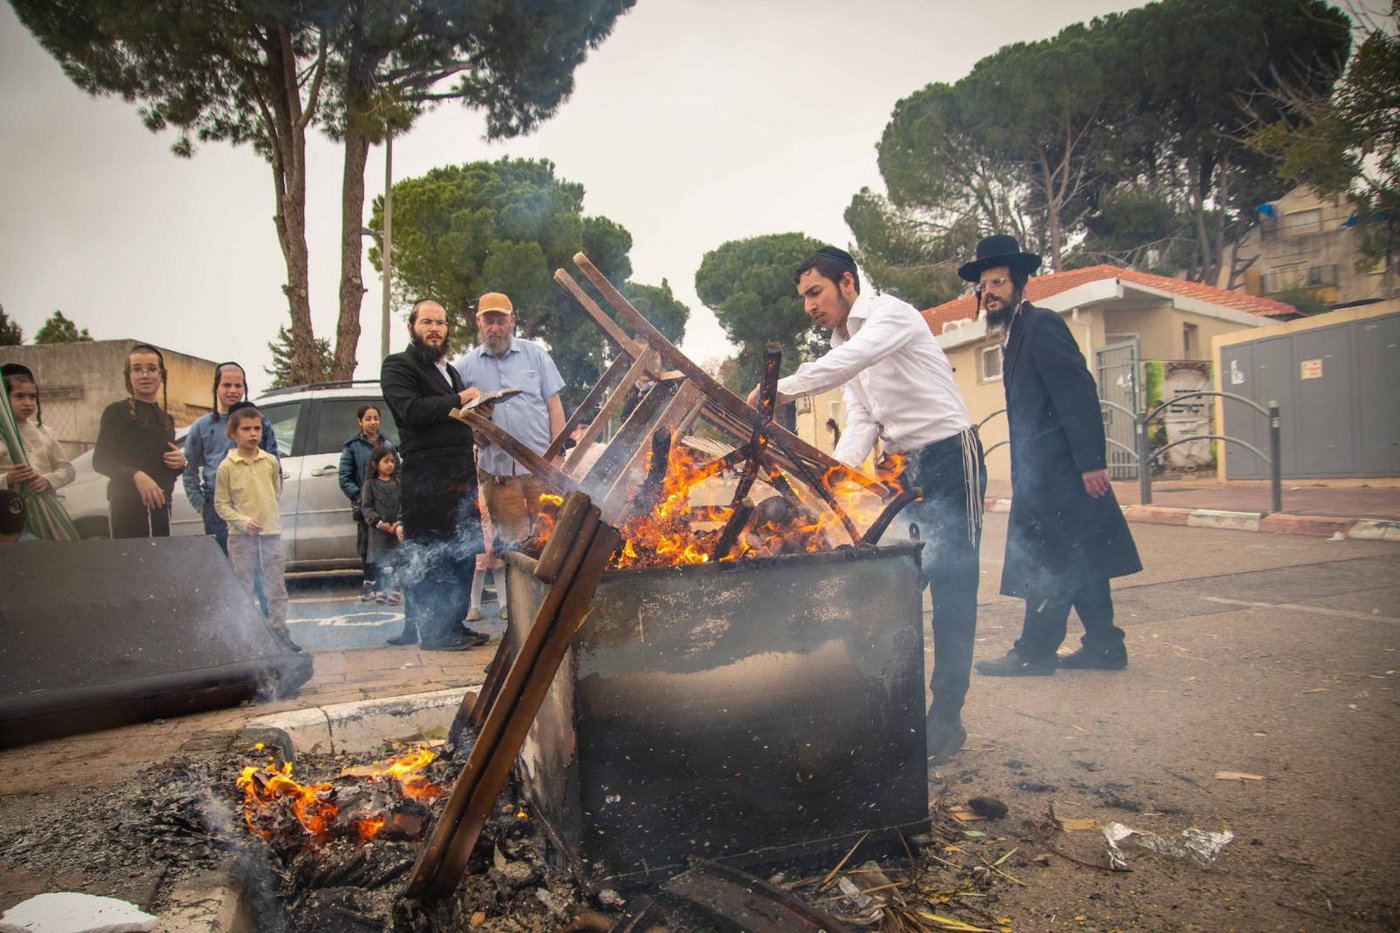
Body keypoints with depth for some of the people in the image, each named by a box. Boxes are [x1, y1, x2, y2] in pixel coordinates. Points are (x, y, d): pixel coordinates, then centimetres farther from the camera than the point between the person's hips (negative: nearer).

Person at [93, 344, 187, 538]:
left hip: (161, 505, 6)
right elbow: (100, 460, -7)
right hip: (128, 505, -6)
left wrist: (181, 462, 4)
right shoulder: (117, 412, 1)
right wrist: (135, 475, -23)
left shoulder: (166, 419, 19)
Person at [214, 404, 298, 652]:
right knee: (244, 589, 7)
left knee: (276, 588, 8)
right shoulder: (226, 467, -6)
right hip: (241, 536, -3)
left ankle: (280, 633, 17)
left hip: (271, 533, 3)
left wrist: (269, 515, 9)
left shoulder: (271, 461, 2)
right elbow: (221, 504, -5)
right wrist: (243, 521, -17)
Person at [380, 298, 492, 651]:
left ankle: (454, 624, 18)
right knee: (428, 556, -5)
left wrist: (478, 414, 14)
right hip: (425, 478, -8)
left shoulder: (450, 371, 26)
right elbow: (411, 410, -17)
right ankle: (433, 631, 1)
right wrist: (458, 401, -12)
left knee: (463, 553, 9)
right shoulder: (398, 366, 0)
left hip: (461, 474, 8)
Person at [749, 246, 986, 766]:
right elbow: (862, 419, 4)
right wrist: (836, 470, -13)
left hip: (949, 456, -8)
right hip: (902, 468, 8)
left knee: (951, 593, -7)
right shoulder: (843, 345, 13)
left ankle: (946, 719, 2)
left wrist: (780, 389, -37)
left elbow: (849, 362, -31)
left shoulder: (891, 313, -11)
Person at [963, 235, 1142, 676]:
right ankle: (1103, 646, 21)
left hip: (1058, 469, -10)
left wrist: (1090, 461, -23)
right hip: (1045, 470, 10)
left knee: (1048, 564, -4)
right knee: (1076, 561, 13)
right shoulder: (1018, 333, 19)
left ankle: (1035, 652, 2)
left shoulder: (1041, 324, -10)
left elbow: (1079, 392, -19)